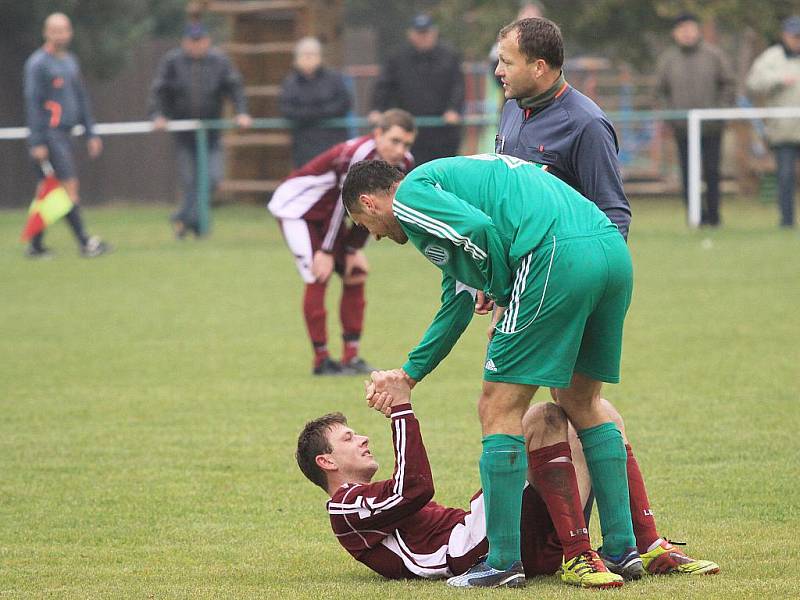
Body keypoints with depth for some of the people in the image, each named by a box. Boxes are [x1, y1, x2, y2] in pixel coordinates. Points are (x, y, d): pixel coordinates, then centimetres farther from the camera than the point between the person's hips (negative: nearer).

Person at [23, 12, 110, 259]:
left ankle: (36, 245, 12)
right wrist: (37, 142, -15)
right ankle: (85, 242, -14)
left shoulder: (70, 61, 17)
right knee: (69, 186, -12)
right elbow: (32, 103, -11)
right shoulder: (38, 63, -8)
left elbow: (81, 98, 23)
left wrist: (91, 133, 19)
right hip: (49, 135, -8)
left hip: (64, 134, 8)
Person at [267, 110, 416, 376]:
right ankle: (321, 360, -8)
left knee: (355, 274, 4)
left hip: (327, 212, 9)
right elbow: (343, 204, -29)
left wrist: (353, 250, -2)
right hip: (296, 206, -9)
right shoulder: (360, 156, -35)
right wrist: (327, 251, -22)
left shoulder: (404, 164, -10)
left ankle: (351, 356, 9)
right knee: (317, 278, -15)